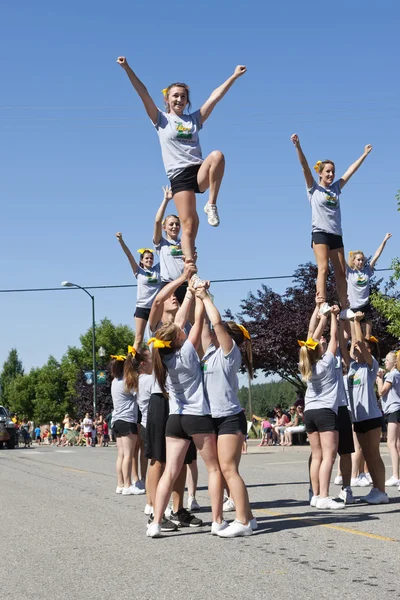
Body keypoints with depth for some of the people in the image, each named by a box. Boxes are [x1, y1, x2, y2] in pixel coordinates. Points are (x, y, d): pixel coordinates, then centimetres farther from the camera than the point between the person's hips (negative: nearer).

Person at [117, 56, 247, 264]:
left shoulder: (194, 119, 19)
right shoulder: (161, 120, 11)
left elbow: (215, 96, 17)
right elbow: (143, 93, 1)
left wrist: (235, 76, 15)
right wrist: (127, 69, -7)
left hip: (199, 170, 3)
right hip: (179, 175, -3)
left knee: (217, 155, -31)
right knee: (189, 225, -12)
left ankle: (212, 205, -21)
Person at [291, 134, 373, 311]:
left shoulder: (336, 188, 16)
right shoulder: (314, 188, 3)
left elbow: (351, 170, 21)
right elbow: (304, 167, -8)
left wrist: (365, 154, 25)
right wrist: (298, 146, -19)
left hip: (336, 234, 6)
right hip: (320, 233, -6)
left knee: (341, 272, 4)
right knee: (323, 268, -18)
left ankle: (344, 308, 7)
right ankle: (322, 305, -26)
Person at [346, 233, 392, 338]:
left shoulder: (367, 270, 6)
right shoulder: (349, 271, -4)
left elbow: (376, 256, 6)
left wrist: (384, 240, 5)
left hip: (365, 306, 4)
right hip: (353, 307, -4)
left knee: (368, 336, 5)